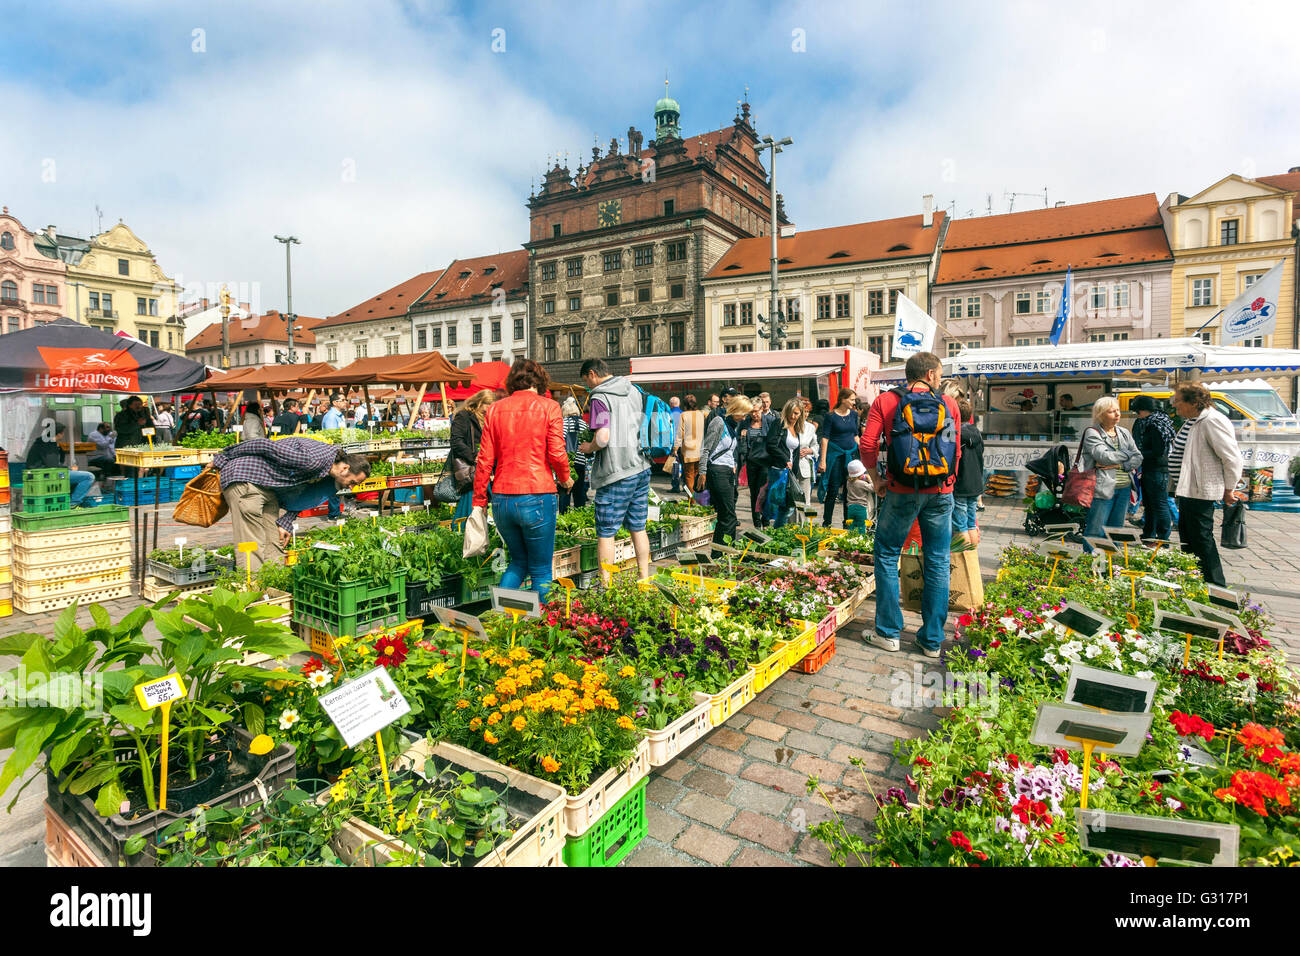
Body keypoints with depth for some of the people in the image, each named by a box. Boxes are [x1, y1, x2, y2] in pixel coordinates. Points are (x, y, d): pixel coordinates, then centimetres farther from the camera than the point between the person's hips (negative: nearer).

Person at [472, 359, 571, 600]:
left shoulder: (494, 409, 7)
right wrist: (565, 479, 10)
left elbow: (485, 460, 5)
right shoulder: (548, 407, -3)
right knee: (540, 570, 10)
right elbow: (557, 453, -10)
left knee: (518, 562, 22)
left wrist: (478, 502, 11)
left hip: (501, 499, 4)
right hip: (536, 497, -4)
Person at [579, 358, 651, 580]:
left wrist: (588, 447, -2)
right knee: (638, 528, 16)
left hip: (616, 473, -7)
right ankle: (644, 579, 23)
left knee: (606, 532, 3)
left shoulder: (600, 398, -11)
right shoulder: (635, 391, 11)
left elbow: (602, 438, -21)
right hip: (642, 467, 8)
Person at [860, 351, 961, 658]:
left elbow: (868, 444, -8)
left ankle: (888, 632, 15)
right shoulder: (949, 404, 5)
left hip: (902, 493, -2)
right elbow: (956, 451, 6)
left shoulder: (885, 401, 0)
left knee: (887, 557, 12)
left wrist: (876, 479, 5)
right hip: (941, 494, 2)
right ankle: (932, 639, 17)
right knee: (938, 563, 10)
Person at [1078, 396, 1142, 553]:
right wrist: (1127, 454, -2)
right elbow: (1104, 456, -17)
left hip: (1124, 489, 6)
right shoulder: (1092, 433, -4)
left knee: (1116, 530, 11)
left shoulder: (1124, 432, 15)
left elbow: (1138, 458, 9)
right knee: (1095, 530, -5)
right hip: (1103, 488, -6)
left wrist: (1120, 465, -10)